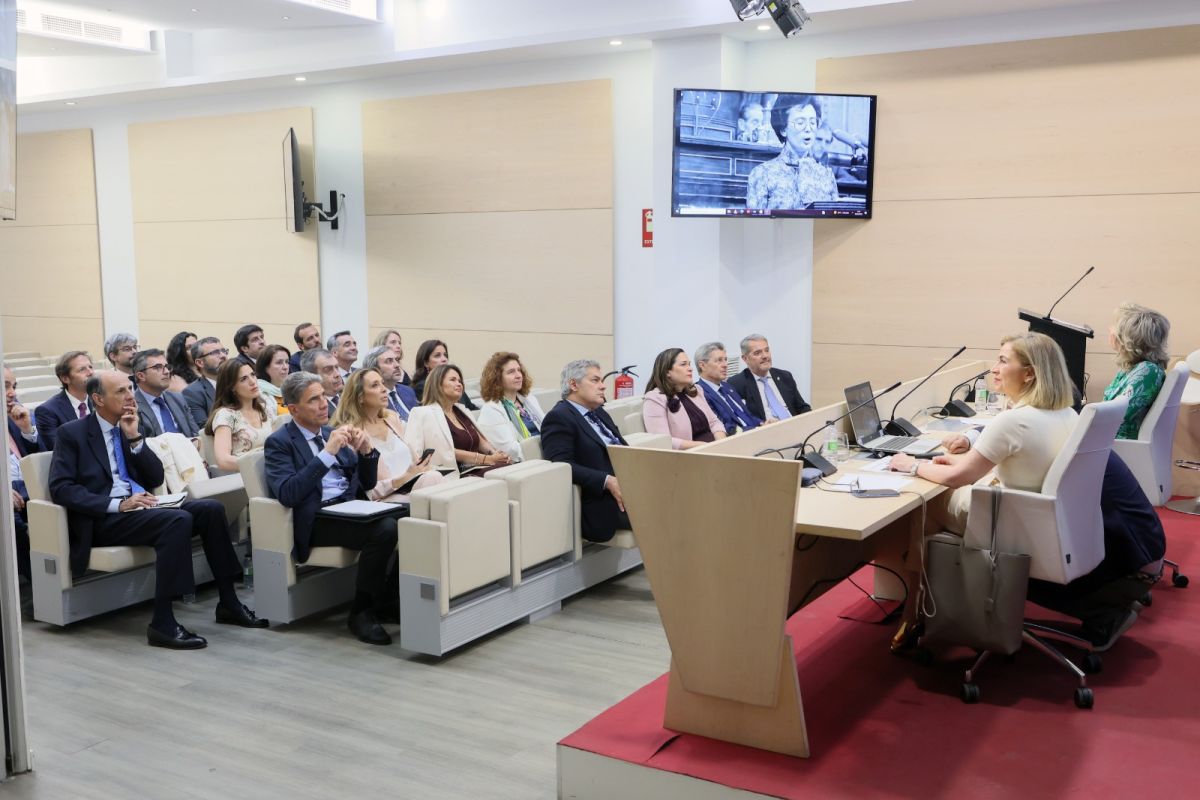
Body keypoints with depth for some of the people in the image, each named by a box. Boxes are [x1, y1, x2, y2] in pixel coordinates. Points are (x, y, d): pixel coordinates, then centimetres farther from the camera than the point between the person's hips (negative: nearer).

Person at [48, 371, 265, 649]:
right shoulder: (72, 433, 1)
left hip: (139, 507, 7)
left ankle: (228, 603, -8)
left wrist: (134, 437, -1)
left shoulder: (128, 427, 18)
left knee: (210, 509, -15)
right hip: (104, 519, -6)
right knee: (179, 520, -32)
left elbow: (156, 478, 12)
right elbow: (61, 488, -11)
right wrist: (118, 504, -22)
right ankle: (162, 622, -31)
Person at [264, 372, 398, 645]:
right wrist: (327, 453, -19)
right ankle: (361, 612, -14)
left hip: (352, 507, 6)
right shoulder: (279, 443, 1)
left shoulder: (332, 433, 19)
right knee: (384, 529, -30)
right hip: (317, 519, -6)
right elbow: (287, 494, -17)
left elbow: (367, 483, 20)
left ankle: (391, 599, -7)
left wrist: (366, 451, 0)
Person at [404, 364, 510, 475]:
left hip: (481, 467, 7)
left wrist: (496, 454, -1)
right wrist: (487, 459, -13)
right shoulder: (426, 414, 1)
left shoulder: (462, 411, 24)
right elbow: (447, 454, -7)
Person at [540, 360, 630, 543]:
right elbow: (561, 464, -16)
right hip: (600, 504, -8)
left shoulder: (599, 413, 23)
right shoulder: (558, 417, -4)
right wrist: (607, 481, -22)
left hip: (627, 489, 8)